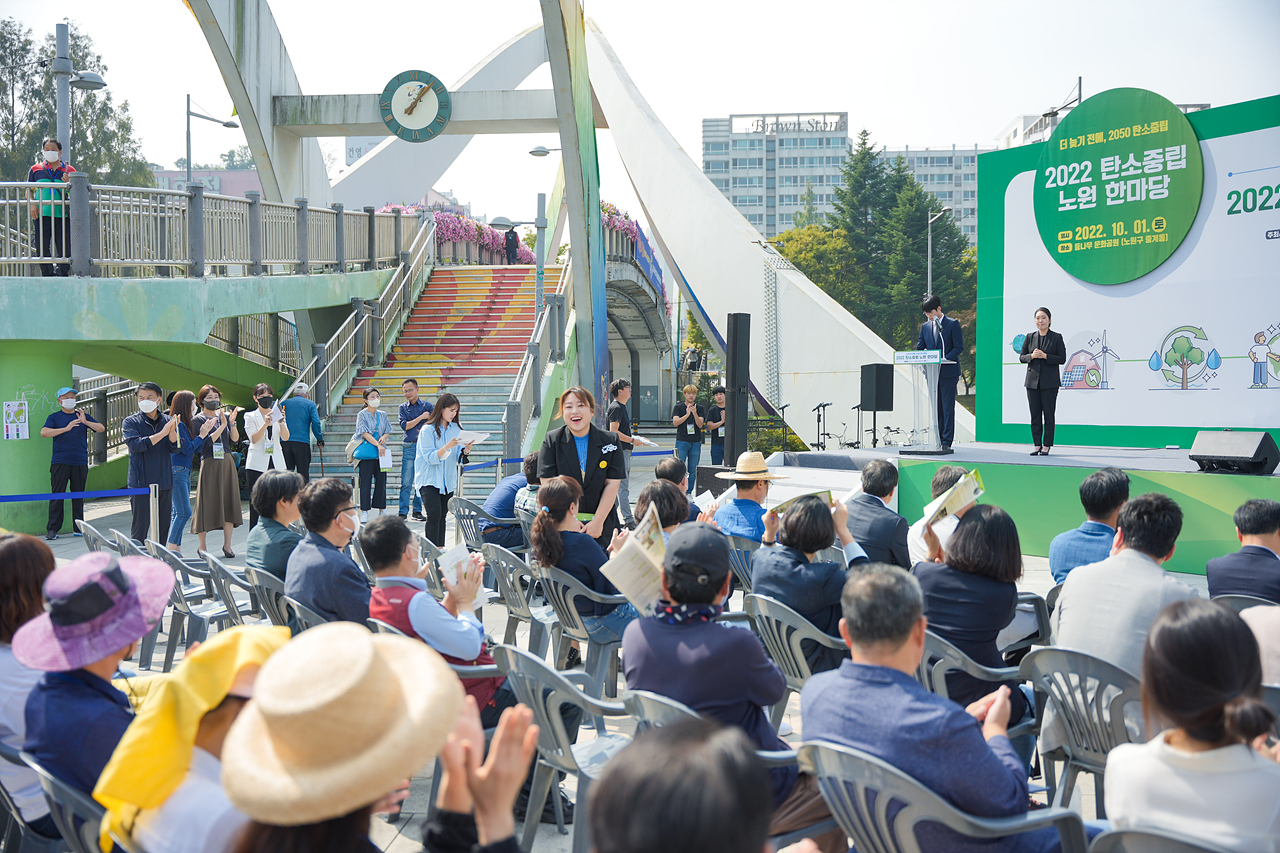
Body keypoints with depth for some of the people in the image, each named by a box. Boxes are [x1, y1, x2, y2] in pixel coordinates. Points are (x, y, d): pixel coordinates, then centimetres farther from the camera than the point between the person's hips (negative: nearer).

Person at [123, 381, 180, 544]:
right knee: (140, 527, -4)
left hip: (165, 482, 4)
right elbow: (135, 445, -18)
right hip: (141, 483, -4)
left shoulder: (167, 421, 9)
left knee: (163, 526, 9)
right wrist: (162, 433, -23)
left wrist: (172, 432, -22)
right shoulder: (131, 422, -1)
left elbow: (175, 448, -1)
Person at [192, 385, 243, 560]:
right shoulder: (198, 420, -2)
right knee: (208, 503, -2)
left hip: (227, 462, 4)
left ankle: (227, 544, 11)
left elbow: (235, 439, 5)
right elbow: (207, 442, -14)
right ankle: (202, 546, 10)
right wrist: (223, 425, -16)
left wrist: (232, 423, -10)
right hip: (209, 464, -4)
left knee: (229, 501, 3)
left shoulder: (224, 415, 12)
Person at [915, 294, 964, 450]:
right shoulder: (925, 327, 14)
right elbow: (919, 348, 13)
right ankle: (937, 441, 11)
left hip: (948, 372, -5)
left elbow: (959, 347, -7)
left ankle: (946, 441, -3)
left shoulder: (953, 324, -1)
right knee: (936, 408, 7)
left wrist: (945, 359, -20)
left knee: (948, 407, -4)